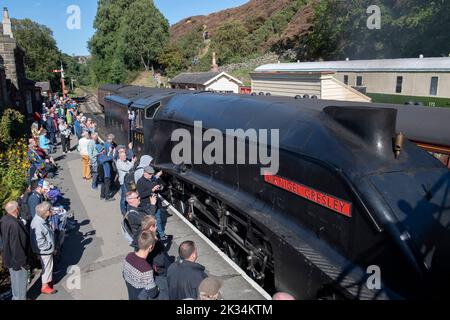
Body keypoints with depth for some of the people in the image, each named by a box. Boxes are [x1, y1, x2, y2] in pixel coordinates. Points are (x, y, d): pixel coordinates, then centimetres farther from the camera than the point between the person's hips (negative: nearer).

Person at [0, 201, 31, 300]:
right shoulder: (14, 224, -33)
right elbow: (17, 245, -28)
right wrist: (24, 261, -19)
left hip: (10, 257, 10)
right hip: (18, 260, -10)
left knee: (15, 280, 26)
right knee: (21, 281, 10)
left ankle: (16, 297, 43)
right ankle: (20, 298, 25)